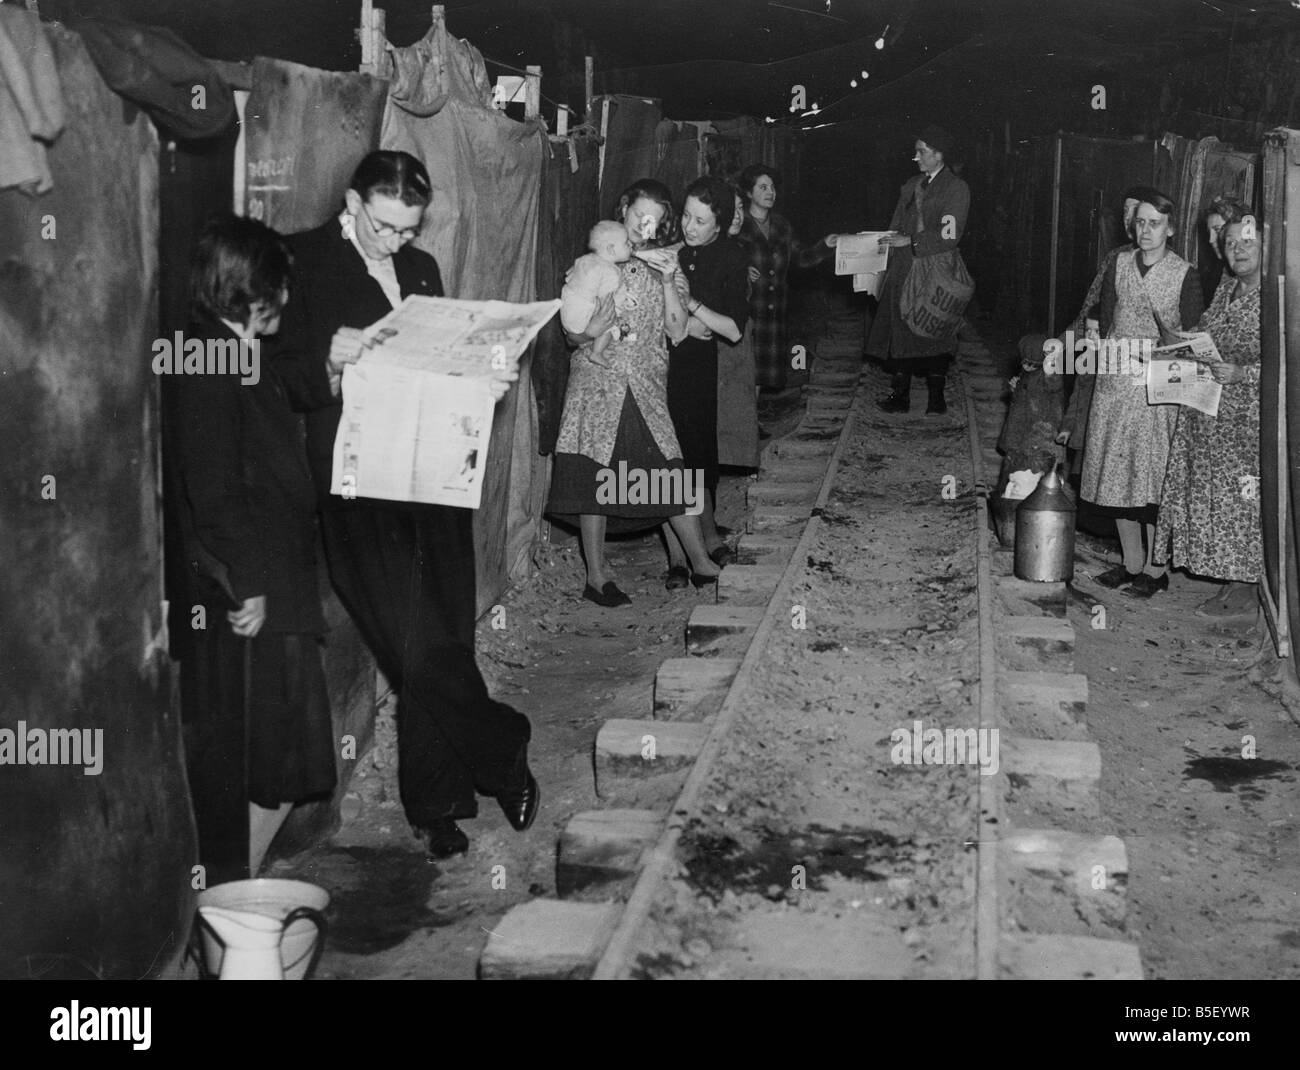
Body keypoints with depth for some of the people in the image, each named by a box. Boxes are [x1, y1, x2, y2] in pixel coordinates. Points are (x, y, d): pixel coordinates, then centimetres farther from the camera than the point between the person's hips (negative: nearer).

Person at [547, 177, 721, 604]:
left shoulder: (665, 265, 11)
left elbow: (677, 332, 2)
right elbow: (571, 334, 0)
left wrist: (668, 281, -9)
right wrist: (591, 330, -22)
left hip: (647, 385, 3)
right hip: (598, 381, -2)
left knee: (672, 475, -1)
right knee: (594, 475, -2)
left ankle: (701, 565, 9)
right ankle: (596, 576, 7)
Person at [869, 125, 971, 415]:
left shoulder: (956, 189, -3)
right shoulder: (911, 185, 17)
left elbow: (949, 236, -13)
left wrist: (910, 241, -16)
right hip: (904, 270, 6)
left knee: (934, 332, -3)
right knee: (899, 331, 1)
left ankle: (937, 397, 5)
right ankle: (900, 395, 7)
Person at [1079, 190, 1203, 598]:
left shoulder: (1185, 275, -2)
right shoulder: (1119, 266, 9)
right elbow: (1104, 323, 10)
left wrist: (1169, 329, -20)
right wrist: (1110, 359, -3)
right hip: (1115, 382, 4)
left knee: (1155, 473, -3)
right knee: (1117, 471, 7)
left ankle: (1155, 567, 6)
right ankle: (1131, 562, 19)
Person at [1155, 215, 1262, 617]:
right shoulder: (1226, 288, 10)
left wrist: (1240, 373, -22)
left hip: (1250, 415, -7)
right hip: (1209, 411, 7)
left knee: (1245, 497, 0)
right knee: (1215, 495, 10)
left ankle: (1244, 588, 12)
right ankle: (1234, 580, 22)